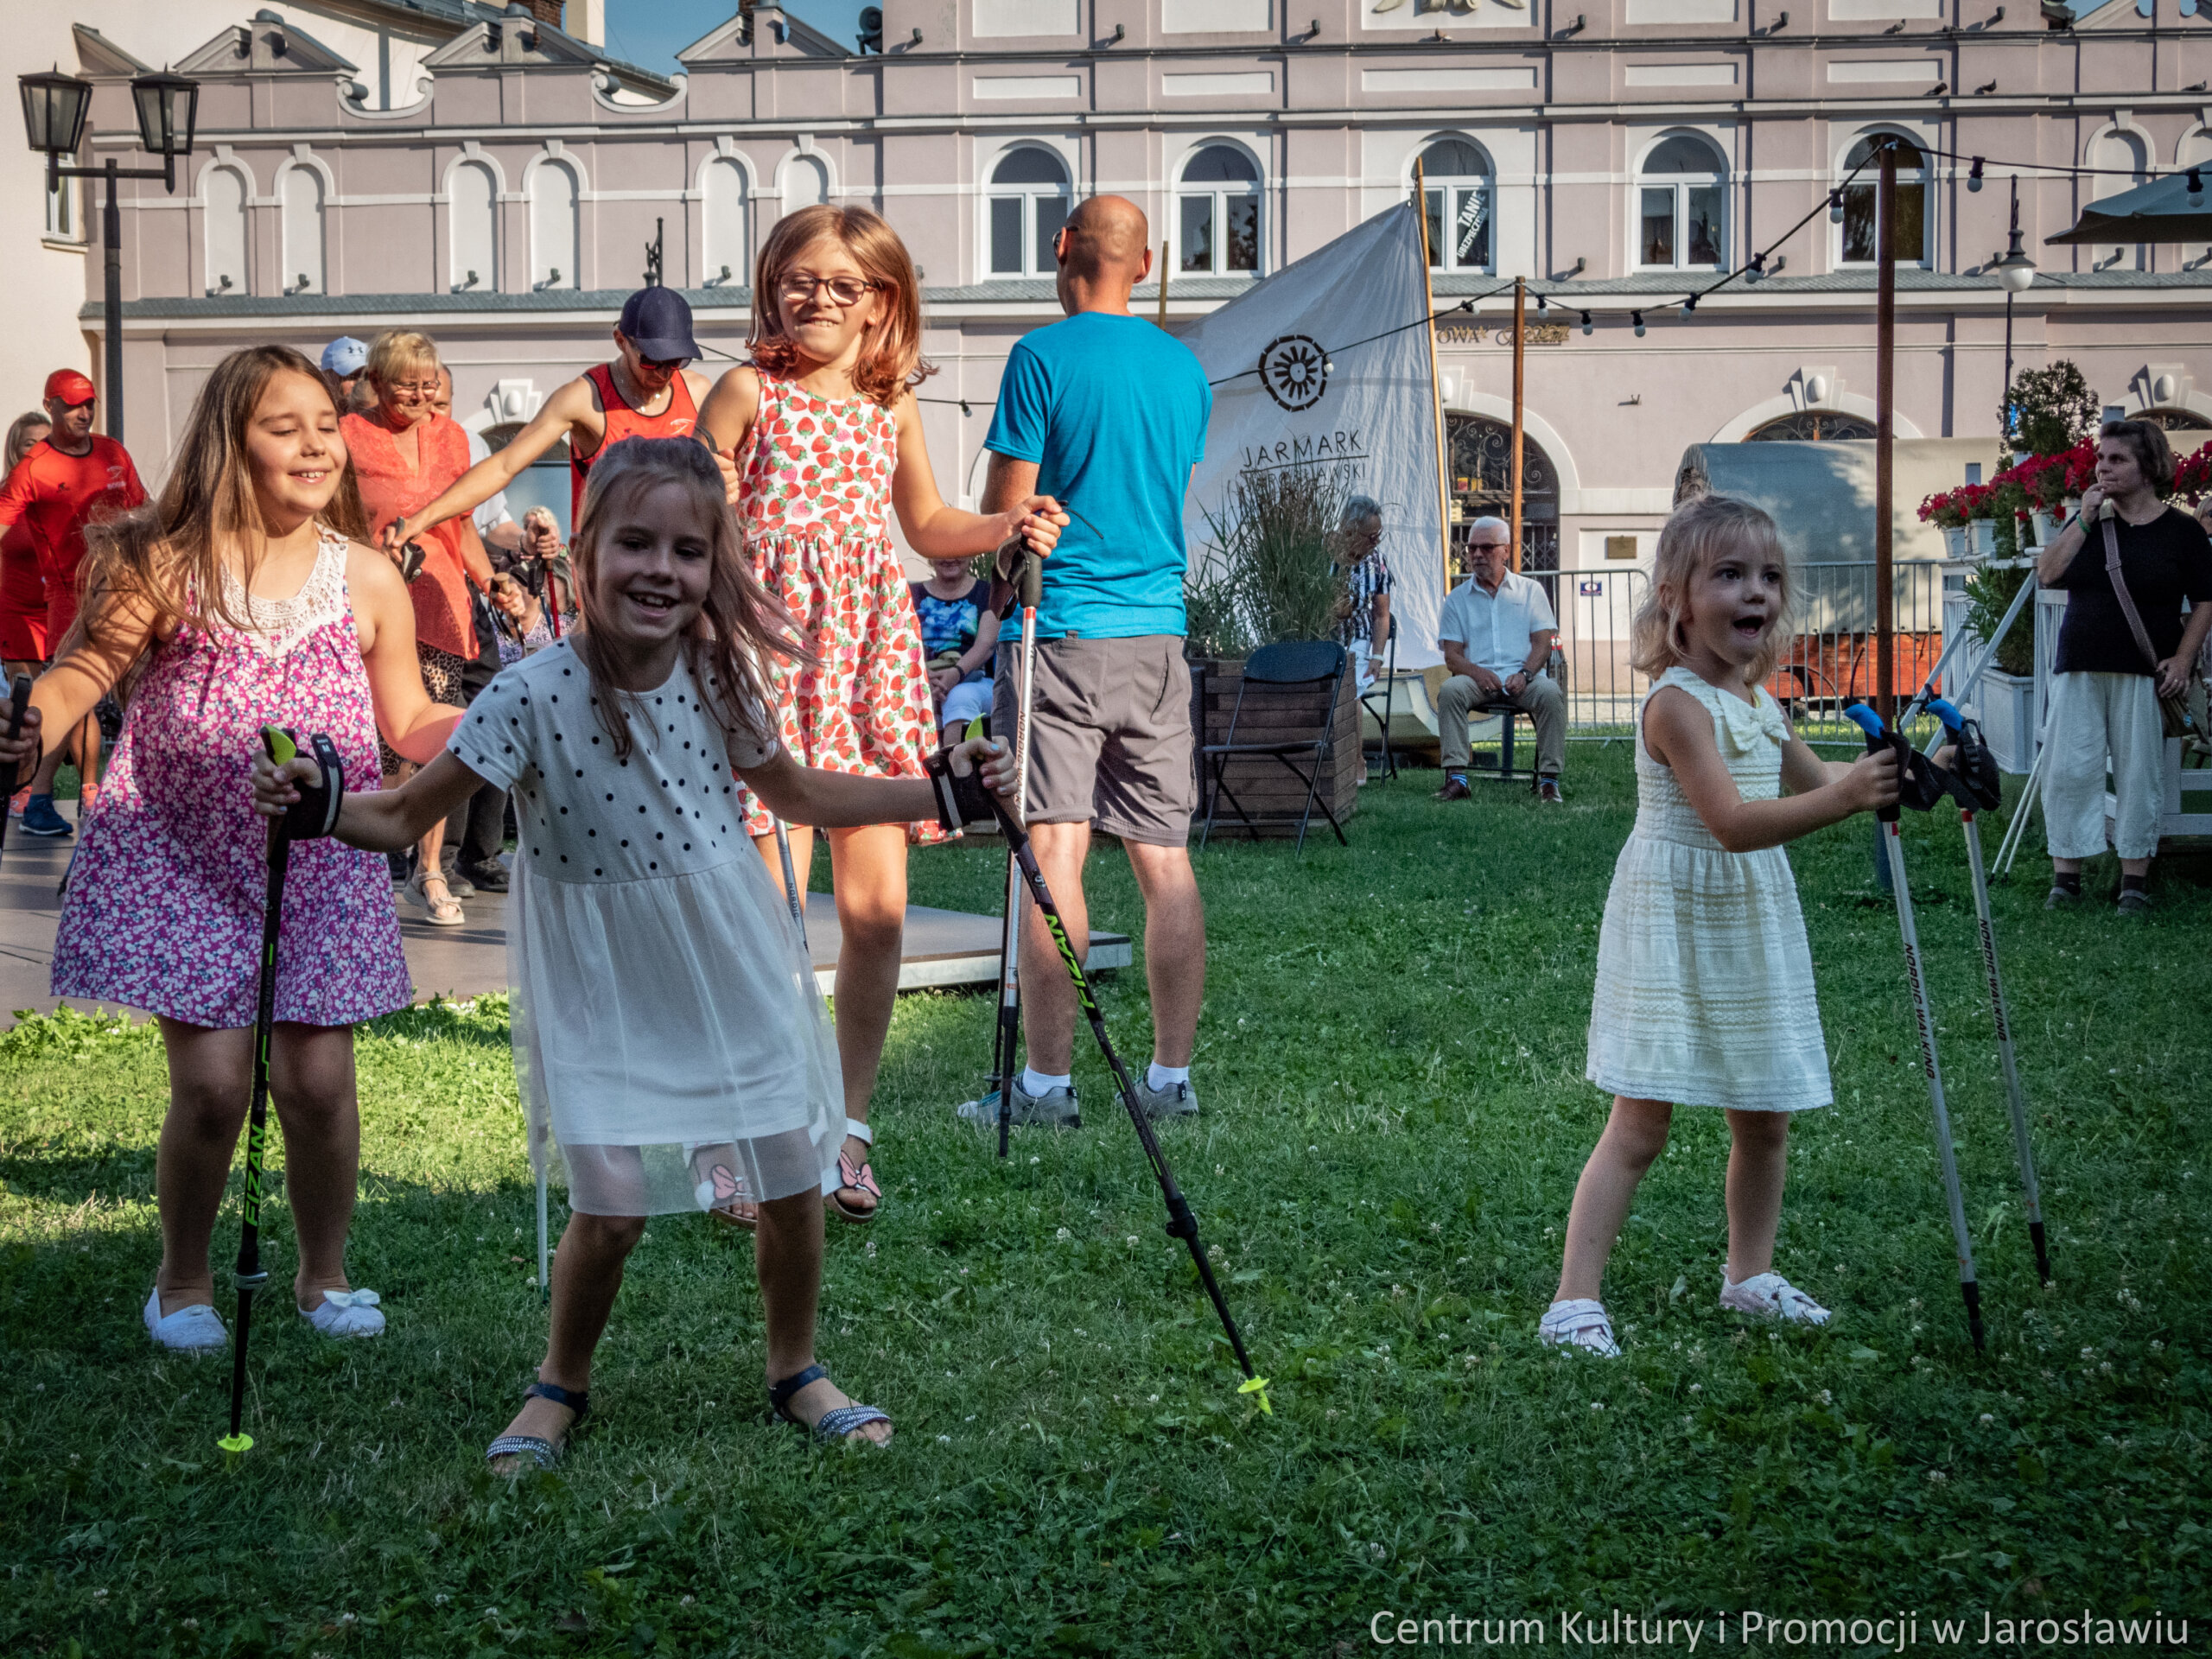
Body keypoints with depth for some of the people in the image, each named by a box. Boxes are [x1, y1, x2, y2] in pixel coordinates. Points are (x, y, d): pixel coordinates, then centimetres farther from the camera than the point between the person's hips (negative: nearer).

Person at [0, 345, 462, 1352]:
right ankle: (183, 1281, 21)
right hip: (185, 861, -2)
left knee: (317, 1077, -1)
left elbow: (410, 721, 10)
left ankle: (323, 1275, 23)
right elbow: (89, 666, -5)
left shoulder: (367, 578, 3)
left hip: (320, 864, 2)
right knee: (210, 1082, -5)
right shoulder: (171, 565, -5)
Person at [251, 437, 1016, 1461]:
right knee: (611, 1204, -6)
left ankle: (795, 1371, 33)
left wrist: (938, 792, 7)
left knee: (792, 1179, 7)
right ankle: (561, 1386, 24)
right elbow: (406, 817, -15)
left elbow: (794, 794, 11)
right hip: (602, 990, -3)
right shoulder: (533, 697, -21)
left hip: (735, 974, 4)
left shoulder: (718, 677, -8)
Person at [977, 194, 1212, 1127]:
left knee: (1053, 852, -6)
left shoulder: (1044, 358, -6)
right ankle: (1172, 1076, 10)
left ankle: (1048, 1083, -7)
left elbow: (1004, 508, -6)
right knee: (1164, 860, 7)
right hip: (1159, 636, 5)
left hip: (1062, 631, -5)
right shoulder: (1184, 367, 11)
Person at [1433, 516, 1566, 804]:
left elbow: (1543, 643, 5)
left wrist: (1525, 674, -16)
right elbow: (1451, 656, 7)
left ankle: (1549, 779, -30)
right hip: (1478, 679, 1)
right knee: (1450, 690, -32)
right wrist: (1477, 672, -16)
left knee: (1551, 692, -33)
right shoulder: (1458, 598, 16)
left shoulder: (1530, 590, 15)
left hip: (1522, 678, -1)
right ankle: (1456, 778, -36)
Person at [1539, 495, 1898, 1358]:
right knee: (1639, 1126, -9)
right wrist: (1843, 798, -39)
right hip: (1675, 927, -8)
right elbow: (1733, 822, -29)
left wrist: (1878, 774, 8)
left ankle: (1749, 1273, 33)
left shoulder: (1756, 700, 9)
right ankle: (1574, 1301, -6)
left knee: (1764, 1119, 15)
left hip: (1751, 928, 8)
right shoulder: (1677, 702, -19)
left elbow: (1811, 776, 26)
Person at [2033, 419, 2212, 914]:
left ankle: (2135, 880, 7)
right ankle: (2065, 875, 4)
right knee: (2070, 771, -2)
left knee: (2139, 775, -1)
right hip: (2079, 669, 3)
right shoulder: (2090, 521, 12)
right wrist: (2084, 521, -6)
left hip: (2143, 674, -3)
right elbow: (2047, 573, 1)